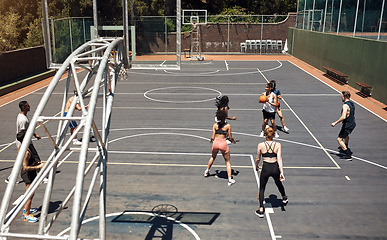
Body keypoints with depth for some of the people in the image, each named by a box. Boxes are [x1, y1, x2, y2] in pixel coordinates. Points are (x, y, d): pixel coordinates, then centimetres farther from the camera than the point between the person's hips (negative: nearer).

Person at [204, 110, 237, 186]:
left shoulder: (215, 125, 2)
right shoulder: (228, 125, -3)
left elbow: (213, 137, 2)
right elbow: (230, 138, -1)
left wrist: (211, 140, 25)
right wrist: (233, 141, 21)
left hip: (215, 142, 3)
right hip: (223, 143, -3)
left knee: (213, 157, 31)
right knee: (228, 162, 9)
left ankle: (207, 171, 47)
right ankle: (230, 179, 3)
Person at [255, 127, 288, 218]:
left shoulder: (260, 145, -6)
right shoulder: (278, 145, -4)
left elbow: (258, 159, 4)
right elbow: (279, 159, -12)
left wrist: (256, 166, 23)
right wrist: (281, 172, -15)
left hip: (265, 168, -2)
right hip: (275, 168, 2)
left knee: (262, 188, 14)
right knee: (279, 184, 30)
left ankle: (261, 210, 9)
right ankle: (284, 198, 57)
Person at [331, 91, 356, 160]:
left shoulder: (345, 105, -24)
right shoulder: (351, 103, 6)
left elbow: (343, 117, -33)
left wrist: (335, 123, -25)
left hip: (347, 125, -10)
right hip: (353, 123, 10)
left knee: (339, 139, -6)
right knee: (346, 134, 36)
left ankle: (348, 155, -10)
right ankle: (345, 147, 62)